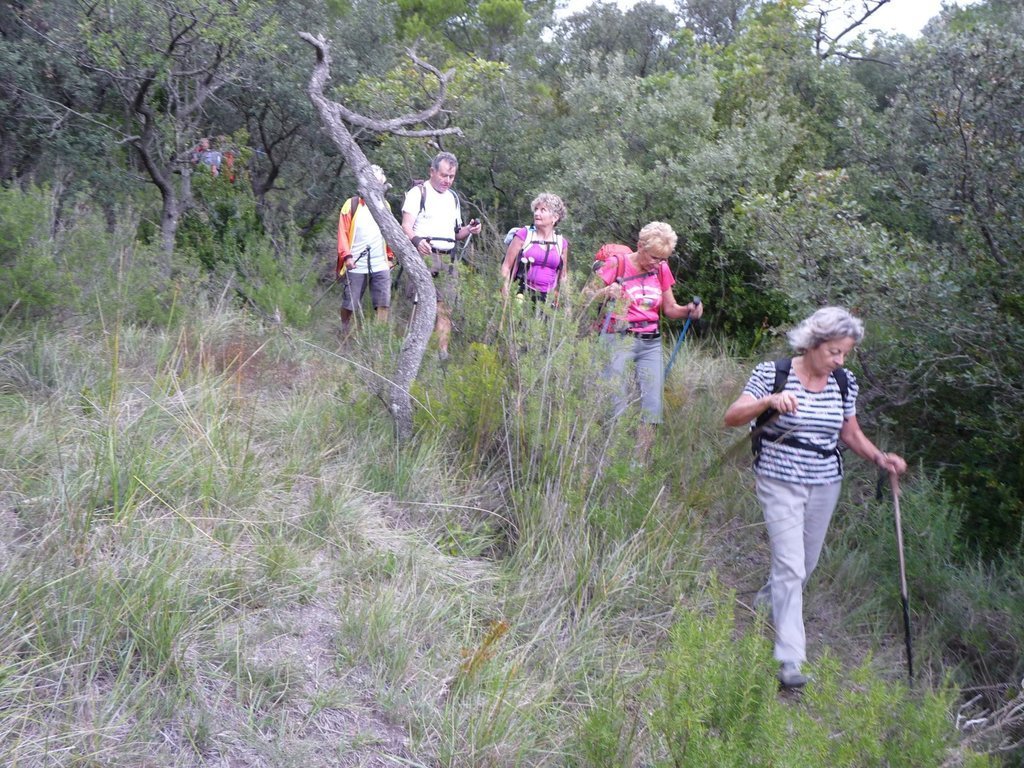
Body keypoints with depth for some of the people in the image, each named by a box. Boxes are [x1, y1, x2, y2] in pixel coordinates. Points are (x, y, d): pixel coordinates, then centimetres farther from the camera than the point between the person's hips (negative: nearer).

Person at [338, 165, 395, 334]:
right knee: (349, 304, 3)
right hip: (356, 265, -3)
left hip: (380, 265, 3)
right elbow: (342, 232, -3)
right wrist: (346, 255, -13)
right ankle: (345, 334, 21)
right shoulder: (352, 204, -1)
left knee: (383, 304, -5)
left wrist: (390, 256, 20)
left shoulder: (384, 205, 12)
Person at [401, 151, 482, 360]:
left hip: (447, 259, 6)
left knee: (445, 308, 0)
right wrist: (416, 240, -30)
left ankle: (443, 353, -1)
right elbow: (406, 225, -8)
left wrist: (469, 230, 6)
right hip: (423, 255, -6)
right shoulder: (419, 192, 2)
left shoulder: (453, 197, 22)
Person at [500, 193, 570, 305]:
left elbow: (563, 277, 20)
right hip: (522, 295, -2)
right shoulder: (523, 235, 2)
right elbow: (506, 267, 1)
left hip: (546, 299, 2)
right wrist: (506, 298, -5)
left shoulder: (562, 243, 9)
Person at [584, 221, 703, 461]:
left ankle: (640, 464, 7)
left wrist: (688, 310, -7)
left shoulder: (662, 270, 9)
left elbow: (669, 309, 14)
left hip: (651, 344, 5)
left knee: (653, 405, -1)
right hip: (619, 340, -5)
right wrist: (605, 293, -24)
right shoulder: (616, 264, -5)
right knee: (616, 403, -8)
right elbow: (586, 294, -3)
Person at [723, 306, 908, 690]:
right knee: (790, 566, -11)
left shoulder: (844, 382, 2)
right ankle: (790, 659, -6)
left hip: (825, 484, 5)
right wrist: (769, 401, -33)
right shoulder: (773, 373, -12)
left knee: (805, 564, 18)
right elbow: (732, 417, -16)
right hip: (780, 482, -5)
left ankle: (768, 601, 50)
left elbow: (851, 433, 12)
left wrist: (879, 457, -5)